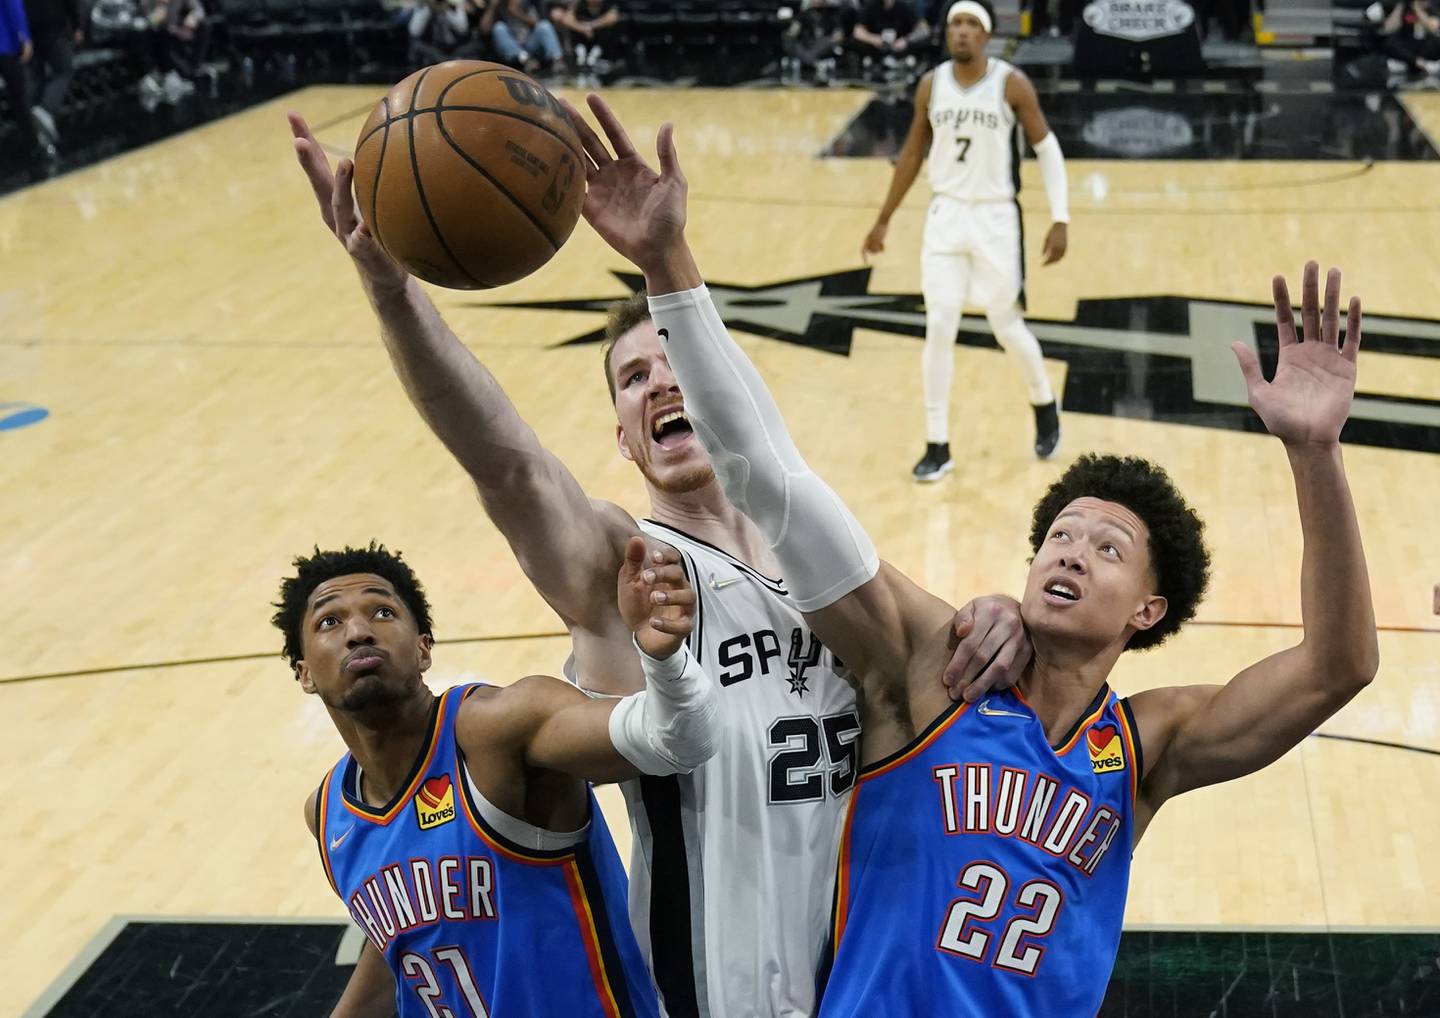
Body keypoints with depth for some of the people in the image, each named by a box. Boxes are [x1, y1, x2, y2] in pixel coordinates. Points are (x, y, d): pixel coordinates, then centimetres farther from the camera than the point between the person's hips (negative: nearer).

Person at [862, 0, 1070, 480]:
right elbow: (912, 154, 11)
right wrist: (883, 220, 13)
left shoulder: (1012, 84, -11)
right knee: (938, 328, -3)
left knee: (1007, 327, 4)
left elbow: (1048, 149, -5)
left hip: (996, 218, -3)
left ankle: (1045, 408, 34)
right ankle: (938, 447, 6)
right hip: (945, 215, 3)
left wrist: (1060, 219, -13)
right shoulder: (931, 85, 0)